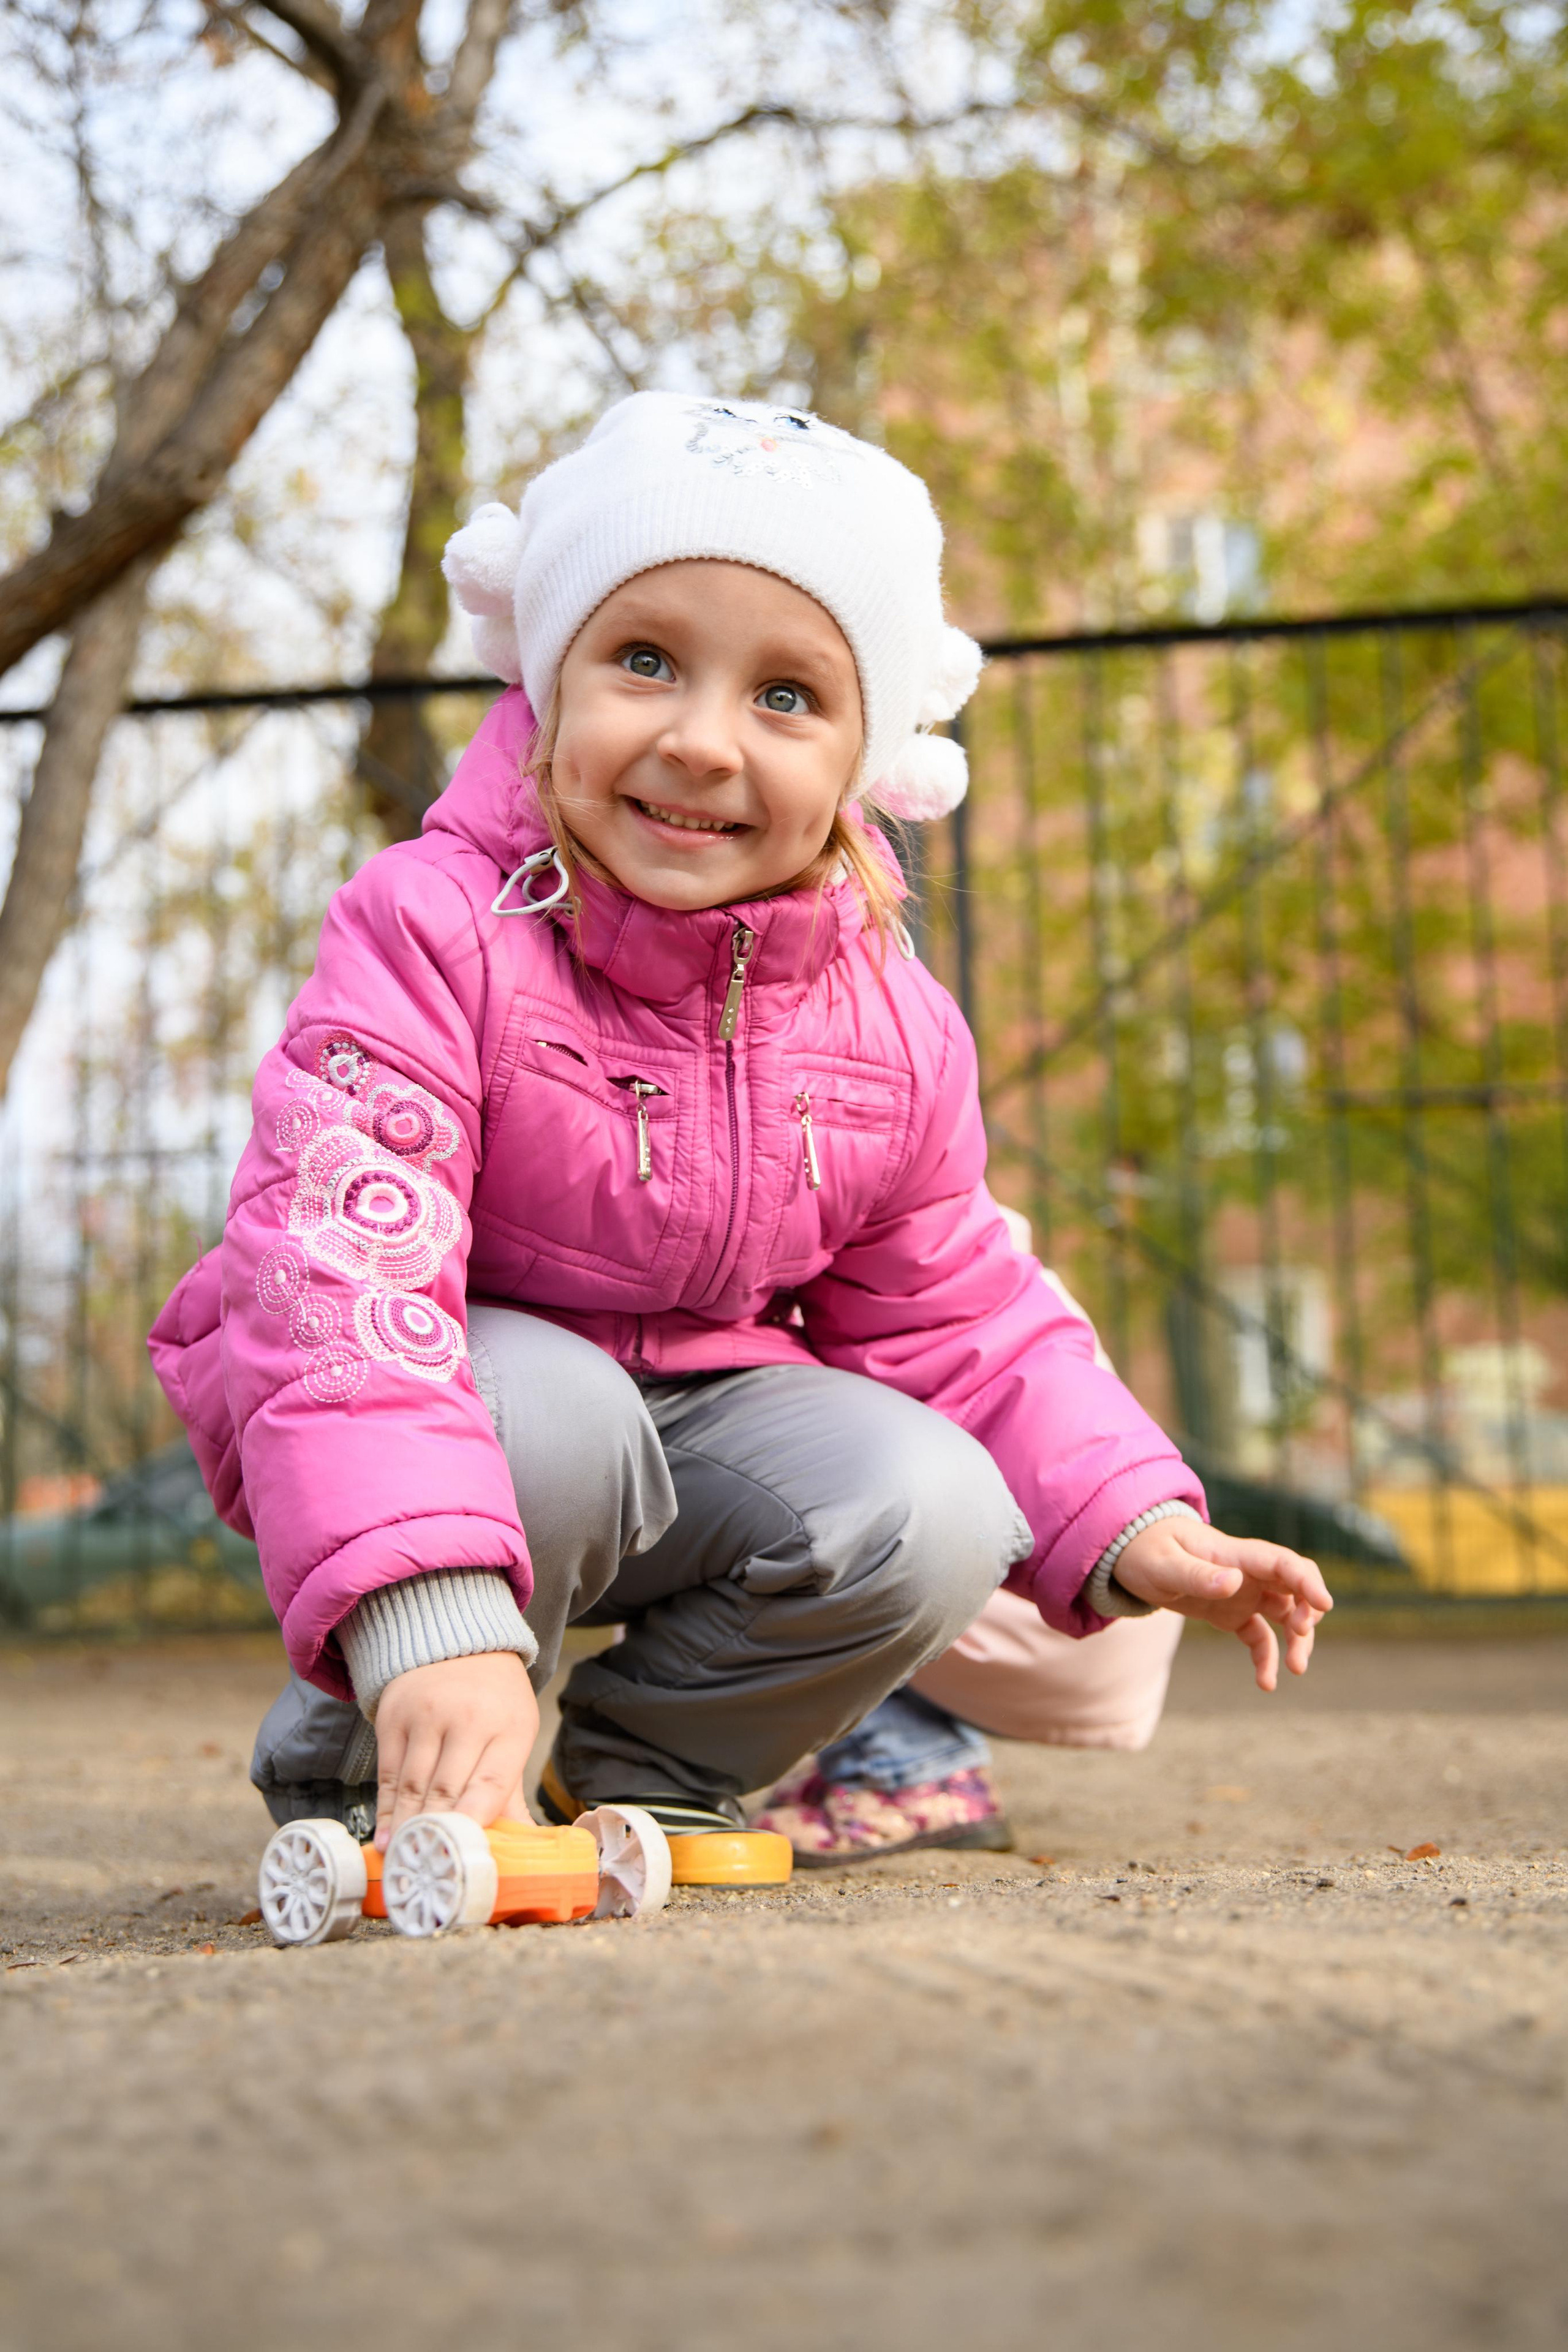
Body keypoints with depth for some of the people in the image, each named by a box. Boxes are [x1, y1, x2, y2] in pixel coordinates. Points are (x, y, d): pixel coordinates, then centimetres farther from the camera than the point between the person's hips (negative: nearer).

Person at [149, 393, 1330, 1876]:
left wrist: (1132, 1524, -8)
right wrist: (435, 1617, -49)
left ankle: (637, 1766, 6)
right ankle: (355, 1761, -8)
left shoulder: (887, 1028, -7)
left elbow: (946, 1313, 5)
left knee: (932, 1522, -21)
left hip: (703, 1400, 5)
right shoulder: (435, 934, -24)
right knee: (545, 1418, -37)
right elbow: (342, 1267, -36)